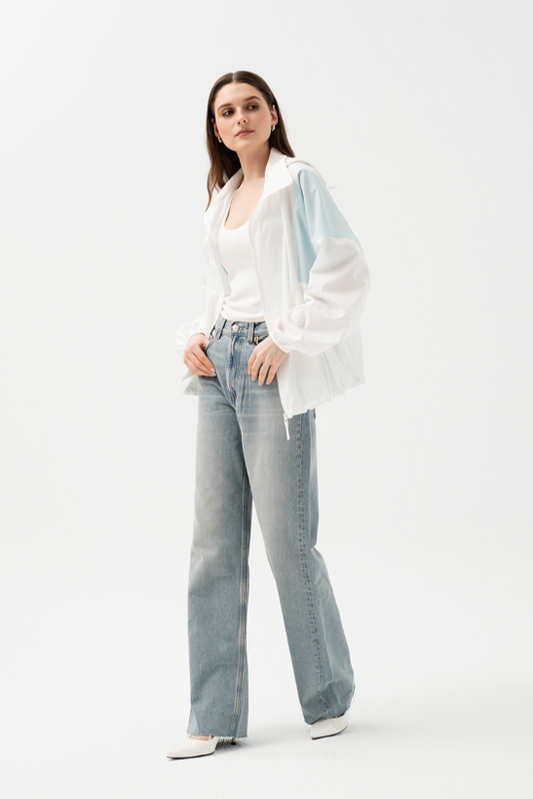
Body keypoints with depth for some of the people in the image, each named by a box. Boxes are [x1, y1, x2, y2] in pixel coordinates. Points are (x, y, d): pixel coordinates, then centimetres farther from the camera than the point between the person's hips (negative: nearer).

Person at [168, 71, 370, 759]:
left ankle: (328, 696, 18)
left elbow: (347, 269, -11)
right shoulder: (222, 198, 18)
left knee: (288, 540, -3)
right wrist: (195, 335, 7)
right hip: (219, 367, 7)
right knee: (214, 541, 3)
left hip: (274, 371, -7)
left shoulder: (298, 182, -2)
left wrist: (286, 338, -15)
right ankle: (214, 716, 11)